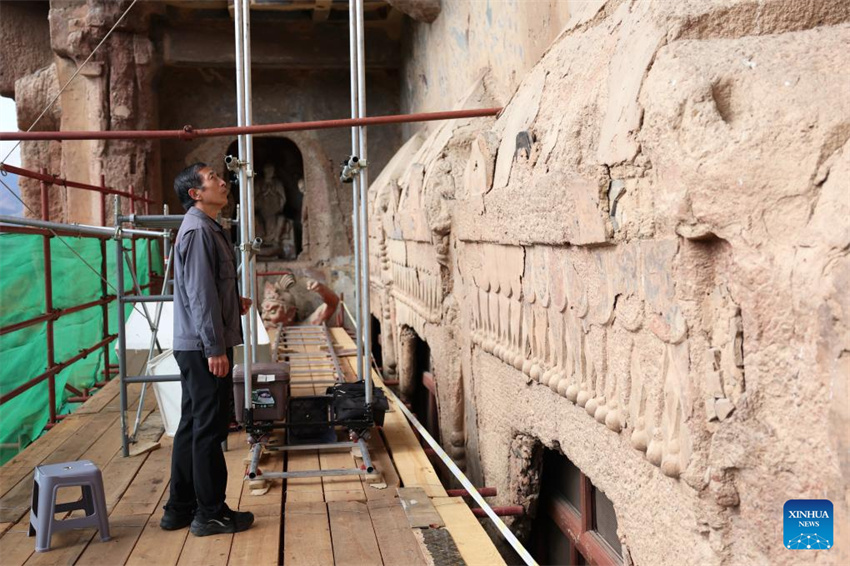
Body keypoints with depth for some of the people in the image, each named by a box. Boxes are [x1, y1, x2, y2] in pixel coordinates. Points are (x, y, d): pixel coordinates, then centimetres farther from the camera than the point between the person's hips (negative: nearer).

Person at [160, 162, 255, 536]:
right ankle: (210, 513, 9)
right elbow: (200, 294, -20)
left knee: (192, 426, 14)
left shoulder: (205, 228, 17)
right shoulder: (198, 230, -15)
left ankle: (180, 509, 24)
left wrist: (234, 305, 9)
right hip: (204, 347, -10)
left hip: (194, 347, 10)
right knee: (209, 429, -2)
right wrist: (215, 348, -21)